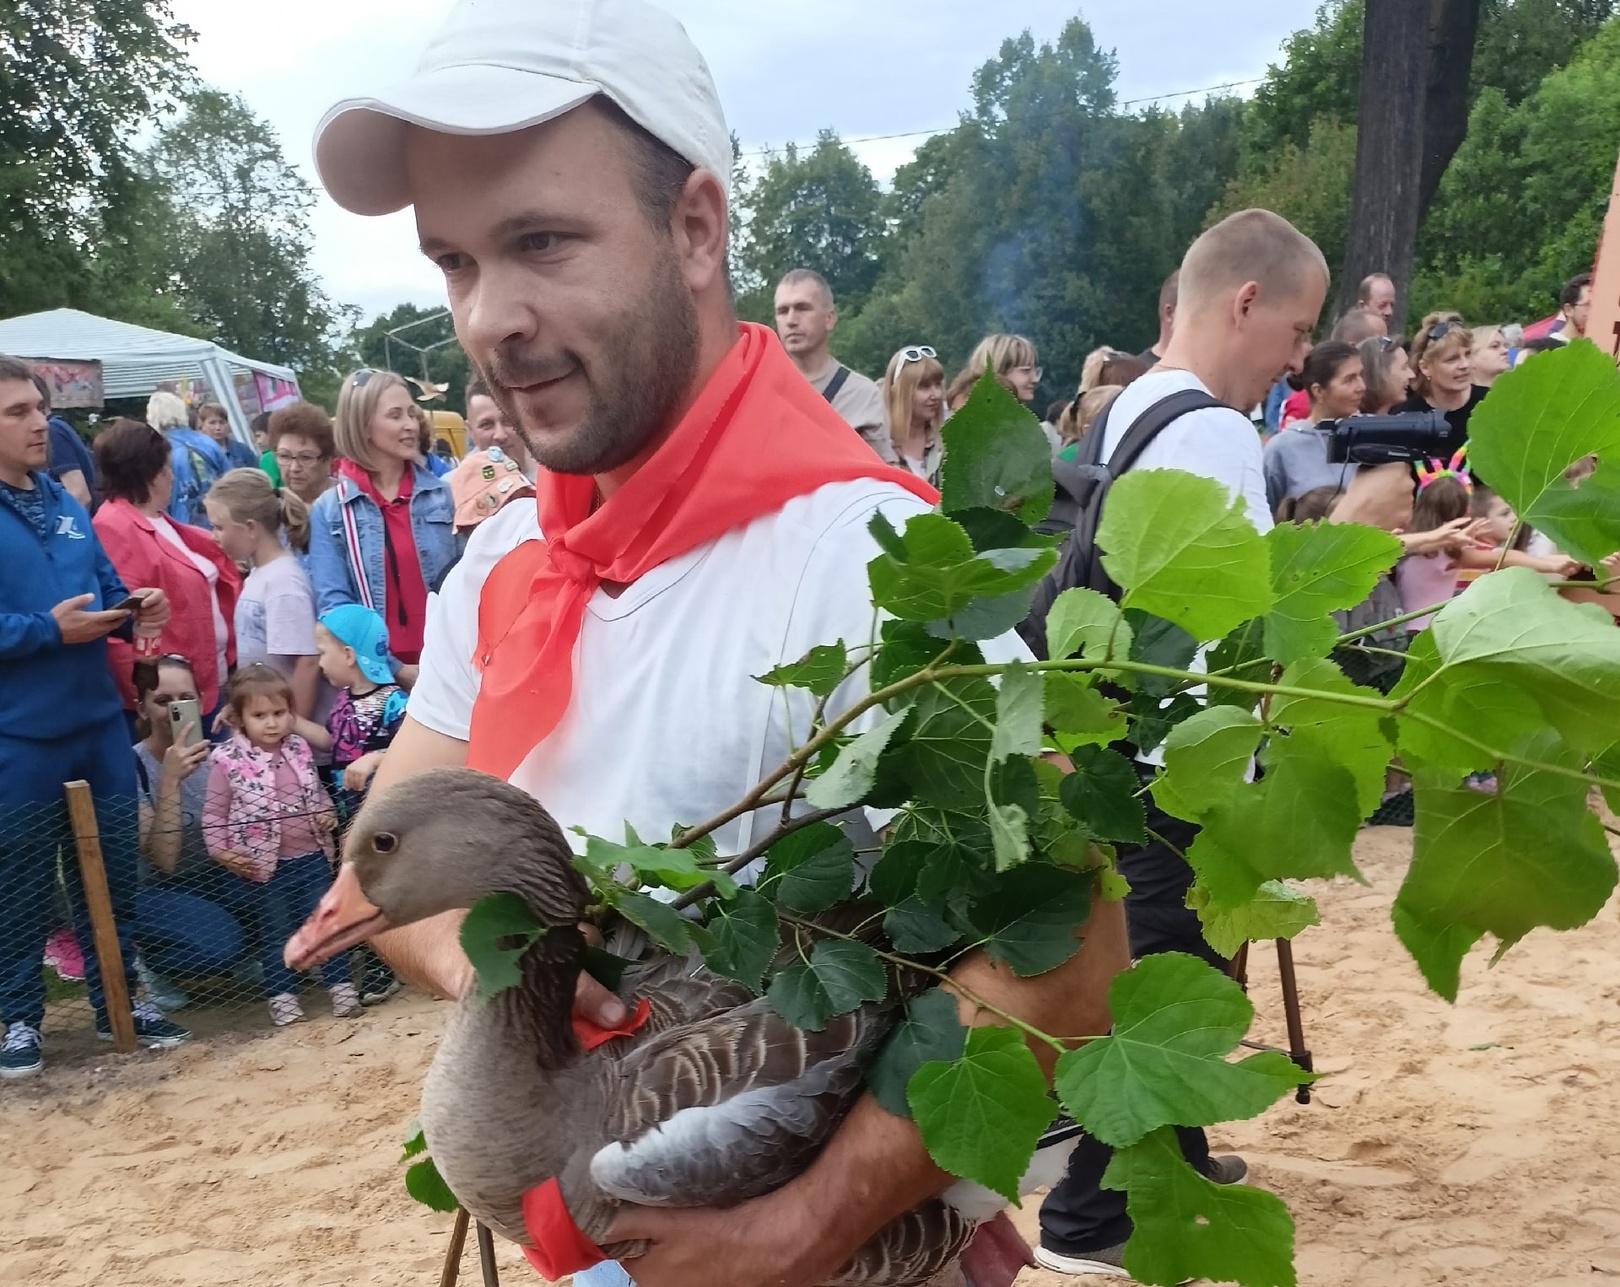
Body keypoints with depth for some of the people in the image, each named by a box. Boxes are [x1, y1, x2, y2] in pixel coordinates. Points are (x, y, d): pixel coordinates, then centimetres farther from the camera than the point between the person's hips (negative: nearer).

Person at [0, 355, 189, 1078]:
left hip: (98, 720, 6)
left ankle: (119, 999, 28)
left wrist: (133, 609, -3)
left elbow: (103, 586, 18)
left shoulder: (65, 504, 11)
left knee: (113, 871, 14)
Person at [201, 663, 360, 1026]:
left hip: (312, 857, 3)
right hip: (265, 866, -3)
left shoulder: (299, 749, 4)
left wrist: (327, 813, 0)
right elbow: (214, 813, -4)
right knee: (276, 932, 8)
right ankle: (282, 995, 19)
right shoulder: (227, 759, -9)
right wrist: (220, 850, -14)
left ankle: (340, 985, 17)